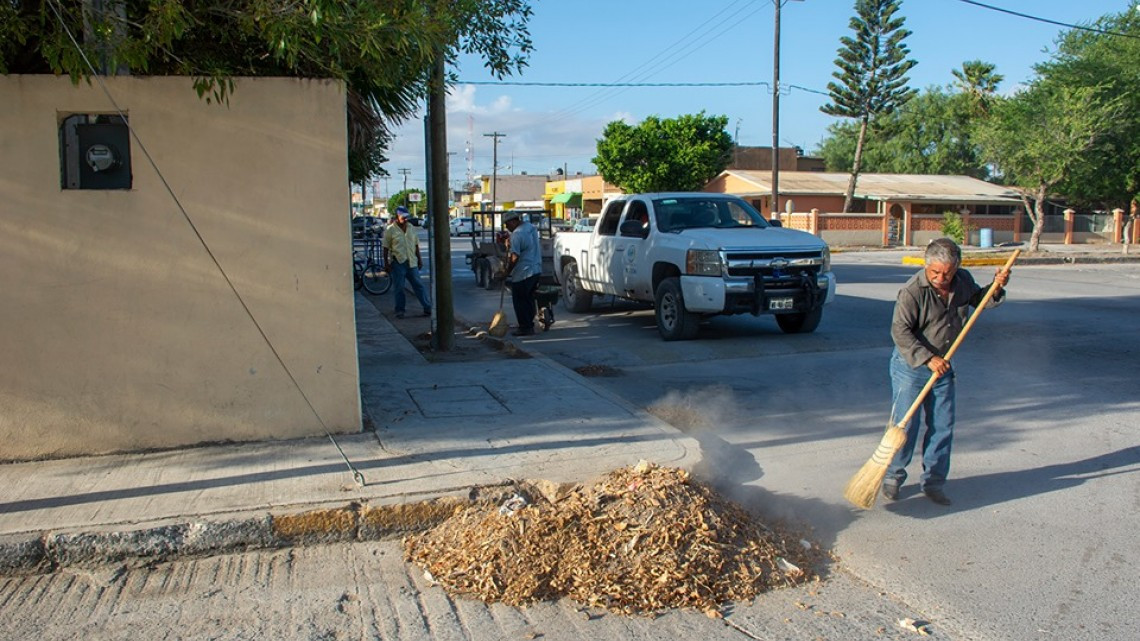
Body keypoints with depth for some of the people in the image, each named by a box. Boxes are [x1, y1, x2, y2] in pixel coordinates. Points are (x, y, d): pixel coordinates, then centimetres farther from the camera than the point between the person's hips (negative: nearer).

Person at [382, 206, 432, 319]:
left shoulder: (411, 228, 9)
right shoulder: (390, 230, -5)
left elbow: (416, 245, 17)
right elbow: (386, 248, -4)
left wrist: (419, 259, 15)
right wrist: (386, 263, -8)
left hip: (411, 262, 4)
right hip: (398, 262, -4)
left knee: (418, 285, 6)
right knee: (399, 288, 3)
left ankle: (428, 307, 8)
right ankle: (399, 310, 12)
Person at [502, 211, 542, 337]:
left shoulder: (517, 234, -18)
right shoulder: (531, 227, 11)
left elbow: (514, 257, -22)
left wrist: (507, 271, -11)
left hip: (522, 273, -9)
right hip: (536, 270, 9)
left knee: (520, 301, 1)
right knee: (529, 299, 17)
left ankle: (525, 327, 3)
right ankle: (529, 325, 23)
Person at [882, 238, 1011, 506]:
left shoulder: (963, 281, -1)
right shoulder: (912, 291, -21)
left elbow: (978, 299, 20)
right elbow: (900, 331, -24)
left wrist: (996, 287, 0)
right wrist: (927, 358, -29)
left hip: (943, 366, 6)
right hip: (910, 366, -6)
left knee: (942, 427, 8)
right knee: (905, 424, -1)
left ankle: (933, 482, 20)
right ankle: (892, 477, 18)